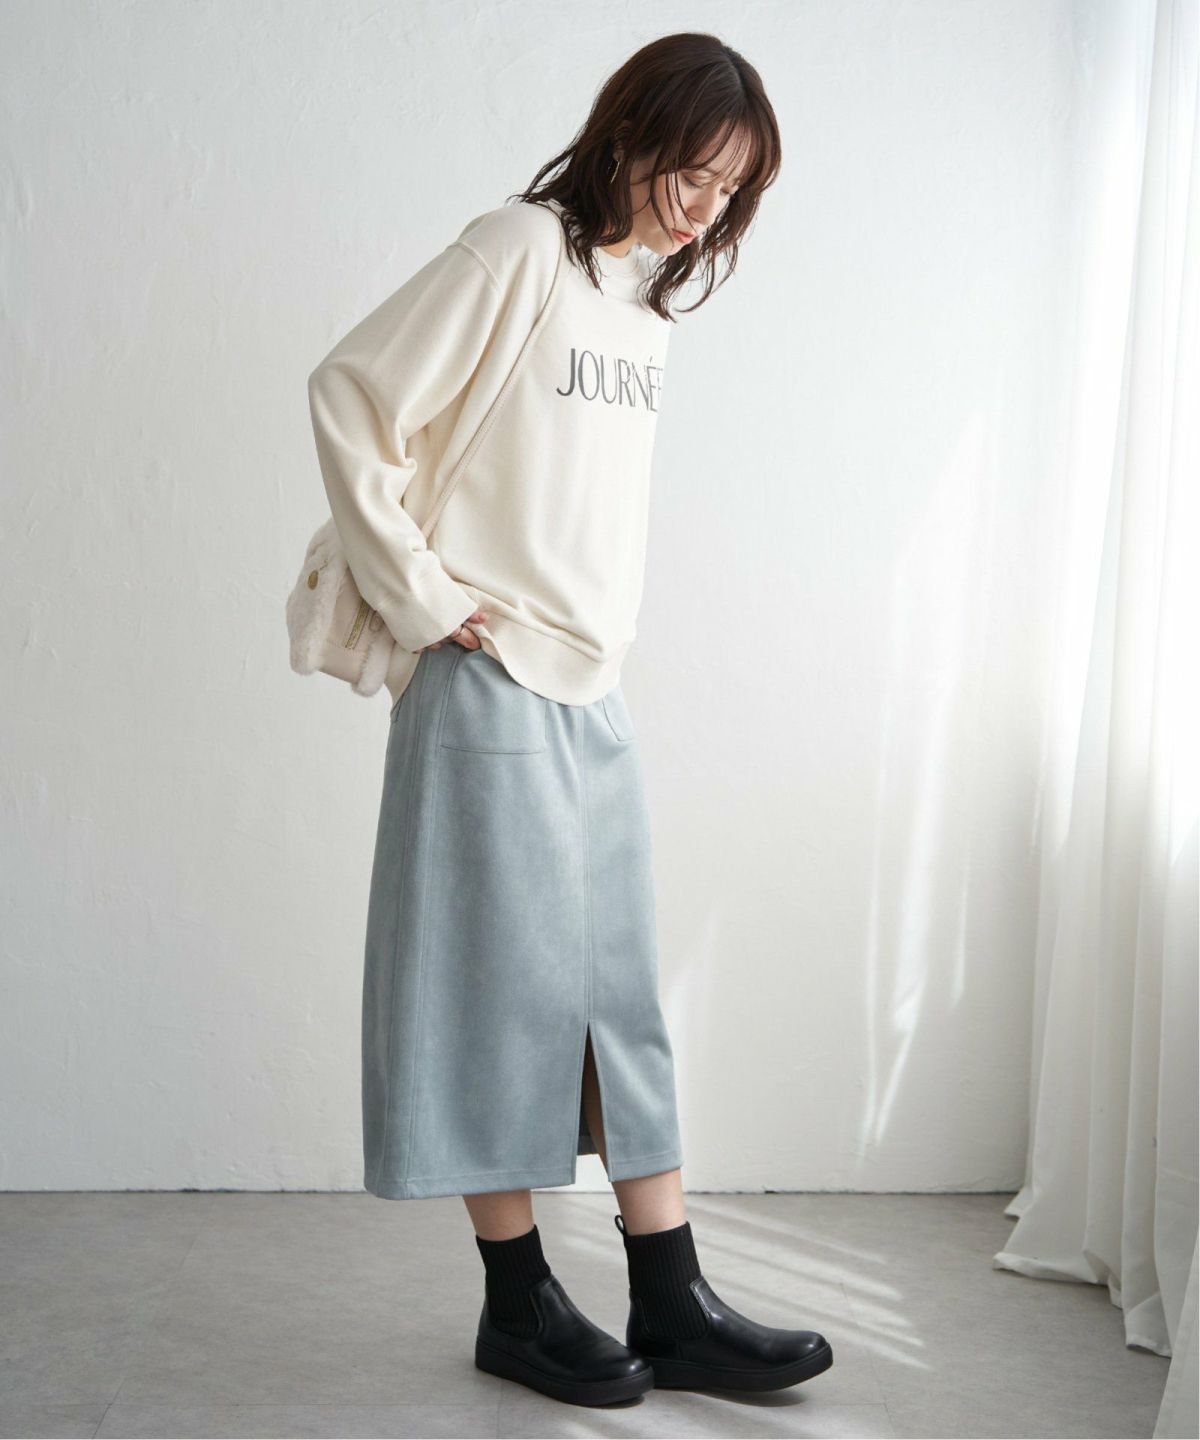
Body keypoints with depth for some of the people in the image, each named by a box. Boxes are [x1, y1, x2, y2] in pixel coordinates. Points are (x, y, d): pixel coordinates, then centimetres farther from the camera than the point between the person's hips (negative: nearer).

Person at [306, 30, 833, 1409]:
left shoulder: (641, 301, 16)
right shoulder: (522, 248, -8)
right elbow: (350, 390, -13)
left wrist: (595, 629, 13)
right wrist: (422, 596, -13)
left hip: (595, 693, 8)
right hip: (490, 684, -8)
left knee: (619, 991, 8)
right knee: (507, 984, 0)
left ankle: (671, 1304, 15)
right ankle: (517, 1303, 13)